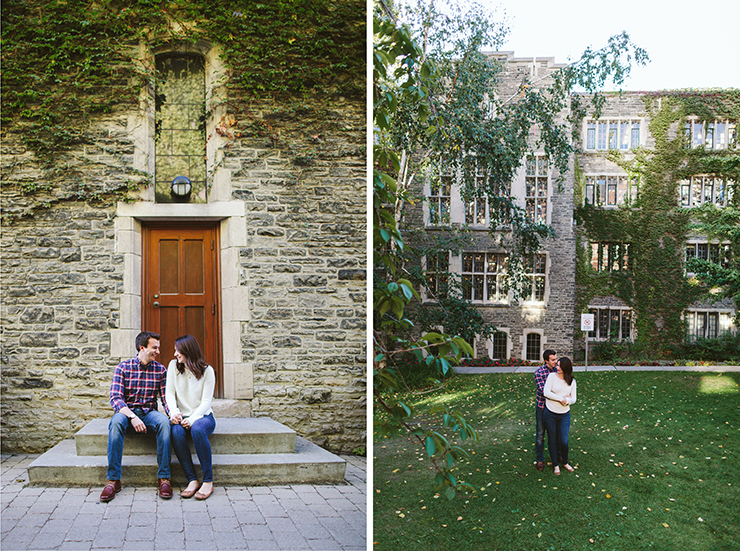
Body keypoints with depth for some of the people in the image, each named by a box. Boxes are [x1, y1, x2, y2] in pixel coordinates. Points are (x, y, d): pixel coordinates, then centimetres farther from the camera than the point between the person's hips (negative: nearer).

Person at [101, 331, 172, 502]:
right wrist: (132, 417, -27)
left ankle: (163, 478, -28)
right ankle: (113, 480, -30)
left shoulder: (160, 369, 5)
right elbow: (115, 398, -11)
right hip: (126, 411, -1)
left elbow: (166, 397, 1)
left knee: (163, 422, -32)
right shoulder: (123, 367, -3)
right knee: (116, 422, -36)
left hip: (149, 412, 1)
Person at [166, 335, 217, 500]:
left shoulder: (207, 371, -3)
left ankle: (208, 481, -32)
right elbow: (169, 392, 2)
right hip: (182, 417, 2)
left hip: (202, 416, -2)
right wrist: (174, 412, -19)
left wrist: (192, 419, -24)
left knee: (197, 429, -38)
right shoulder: (173, 366, 8)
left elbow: (206, 401, -8)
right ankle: (192, 480, -30)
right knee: (176, 431, -34)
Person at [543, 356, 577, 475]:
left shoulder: (572, 381, 4)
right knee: (552, 440, 7)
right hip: (550, 413, -1)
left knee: (563, 441, -2)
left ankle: (565, 462, 24)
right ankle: (556, 465, 24)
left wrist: (567, 401, -17)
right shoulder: (552, 376, -4)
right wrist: (561, 399, -15)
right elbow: (546, 393, -14)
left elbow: (573, 399, 5)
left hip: (564, 415, 1)